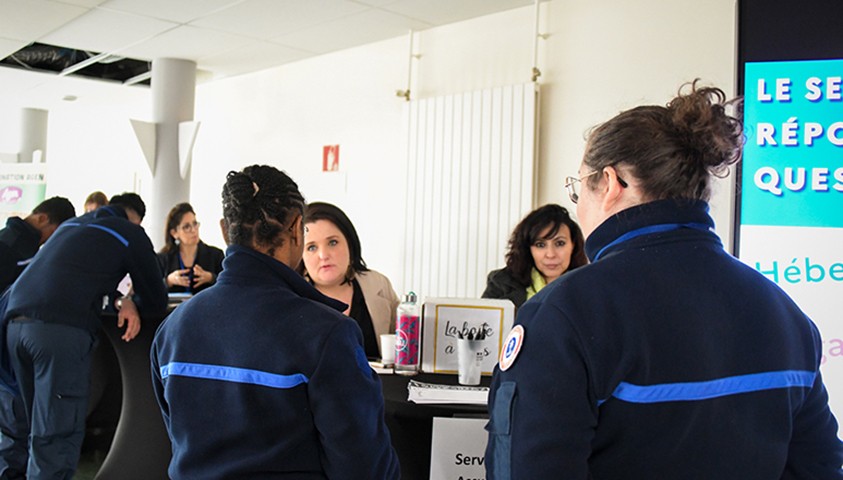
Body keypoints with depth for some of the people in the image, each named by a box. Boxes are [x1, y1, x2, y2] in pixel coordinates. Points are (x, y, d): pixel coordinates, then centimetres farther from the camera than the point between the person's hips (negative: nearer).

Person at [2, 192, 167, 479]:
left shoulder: (71, 224, 29)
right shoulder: (131, 233, 10)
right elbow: (156, 302, 12)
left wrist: (119, 300, 22)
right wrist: (126, 303, 32)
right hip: (61, 330, -7)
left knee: (38, 429, 17)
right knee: (58, 437, -6)